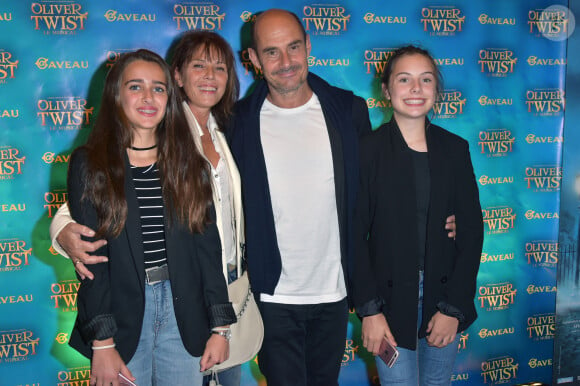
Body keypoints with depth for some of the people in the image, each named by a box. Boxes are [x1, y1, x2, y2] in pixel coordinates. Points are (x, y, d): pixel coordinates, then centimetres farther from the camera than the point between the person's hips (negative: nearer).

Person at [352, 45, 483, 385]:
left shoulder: (455, 148, 2)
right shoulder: (368, 149, -6)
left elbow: (471, 230, 1)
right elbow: (355, 233, -7)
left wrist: (454, 307, -5)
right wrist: (369, 310, -11)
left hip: (445, 294, 3)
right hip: (390, 299, -3)